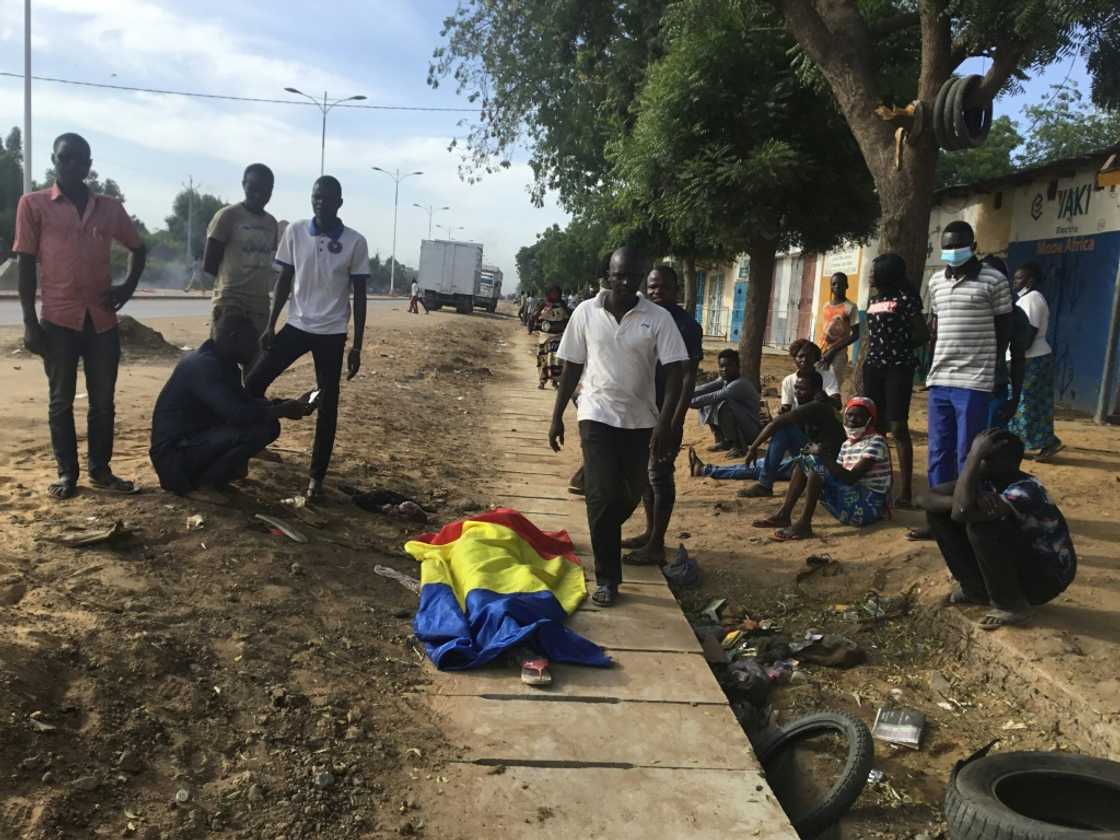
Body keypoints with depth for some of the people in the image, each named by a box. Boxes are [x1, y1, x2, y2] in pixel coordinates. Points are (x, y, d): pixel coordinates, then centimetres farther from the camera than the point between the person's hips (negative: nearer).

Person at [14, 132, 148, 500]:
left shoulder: (110, 208, 9)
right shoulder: (33, 204, 1)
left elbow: (138, 248, 23)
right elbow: (26, 265, 0)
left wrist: (128, 287, 6)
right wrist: (29, 321, -5)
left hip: (102, 319, 3)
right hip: (58, 320, -3)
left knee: (103, 400, 7)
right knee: (61, 400, 6)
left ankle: (101, 469, 18)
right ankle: (67, 473, 14)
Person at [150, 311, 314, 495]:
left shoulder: (222, 362, 8)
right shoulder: (203, 365, -22)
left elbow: (247, 401, 17)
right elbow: (236, 413, -30)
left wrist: (291, 404, 5)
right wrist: (282, 410, -17)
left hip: (197, 439, 10)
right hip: (174, 454, -10)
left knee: (266, 424, 7)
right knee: (258, 429, -24)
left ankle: (206, 473, 8)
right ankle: (204, 484, -7)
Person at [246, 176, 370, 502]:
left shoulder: (355, 242, -7)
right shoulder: (295, 232, 0)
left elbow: (359, 296, -3)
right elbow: (285, 281, 6)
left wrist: (357, 346, -6)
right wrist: (270, 325, 2)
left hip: (331, 333, -2)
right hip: (296, 326, 3)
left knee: (327, 406, 2)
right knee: (254, 382, -2)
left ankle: (316, 477, 12)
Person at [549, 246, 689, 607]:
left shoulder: (659, 318, -5)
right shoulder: (586, 312, -2)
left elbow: (675, 372, -9)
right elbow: (572, 366, 5)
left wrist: (664, 424, -19)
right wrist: (557, 416, 5)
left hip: (640, 419, 1)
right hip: (597, 415, -1)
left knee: (631, 495, 12)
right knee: (602, 495, -8)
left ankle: (605, 537, 44)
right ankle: (607, 578, 4)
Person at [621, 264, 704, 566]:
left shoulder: (687, 326, -10)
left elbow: (688, 377, -13)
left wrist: (676, 420, -19)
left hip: (665, 412, -7)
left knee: (659, 475, -4)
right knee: (644, 473, 13)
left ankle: (656, 545, 2)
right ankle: (650, 532, 26)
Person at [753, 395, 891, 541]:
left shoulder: (876, 441, -11)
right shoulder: (847, 444, 14)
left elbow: (850, 478, -23)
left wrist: (825, 456, -25)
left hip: (870, 506, -8)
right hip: (851, 498, 8)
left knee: (815, 463, -23)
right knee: (805, 460, 4)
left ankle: (803, 524, -24)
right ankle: (783, 515, -3)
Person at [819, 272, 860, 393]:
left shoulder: (850, 307, -6)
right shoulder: (825, 306, 13)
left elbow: (855, 335, -9)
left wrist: (833, 350, -15)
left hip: (838, 355, -6)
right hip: (821, 353, 6)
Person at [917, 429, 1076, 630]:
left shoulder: (1025, 491, -30)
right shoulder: (983, 480, -7)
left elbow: (961, 513, -43)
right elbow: (926, 498, -10)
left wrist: (974, 456, -37)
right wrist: (957, 501, -31)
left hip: (1047, 577, -7)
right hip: (1009, 563, 7)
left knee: (980, 525, -33)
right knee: (938, 512, -5)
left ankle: (1012, 605, -13)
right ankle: (976, 588, 6)